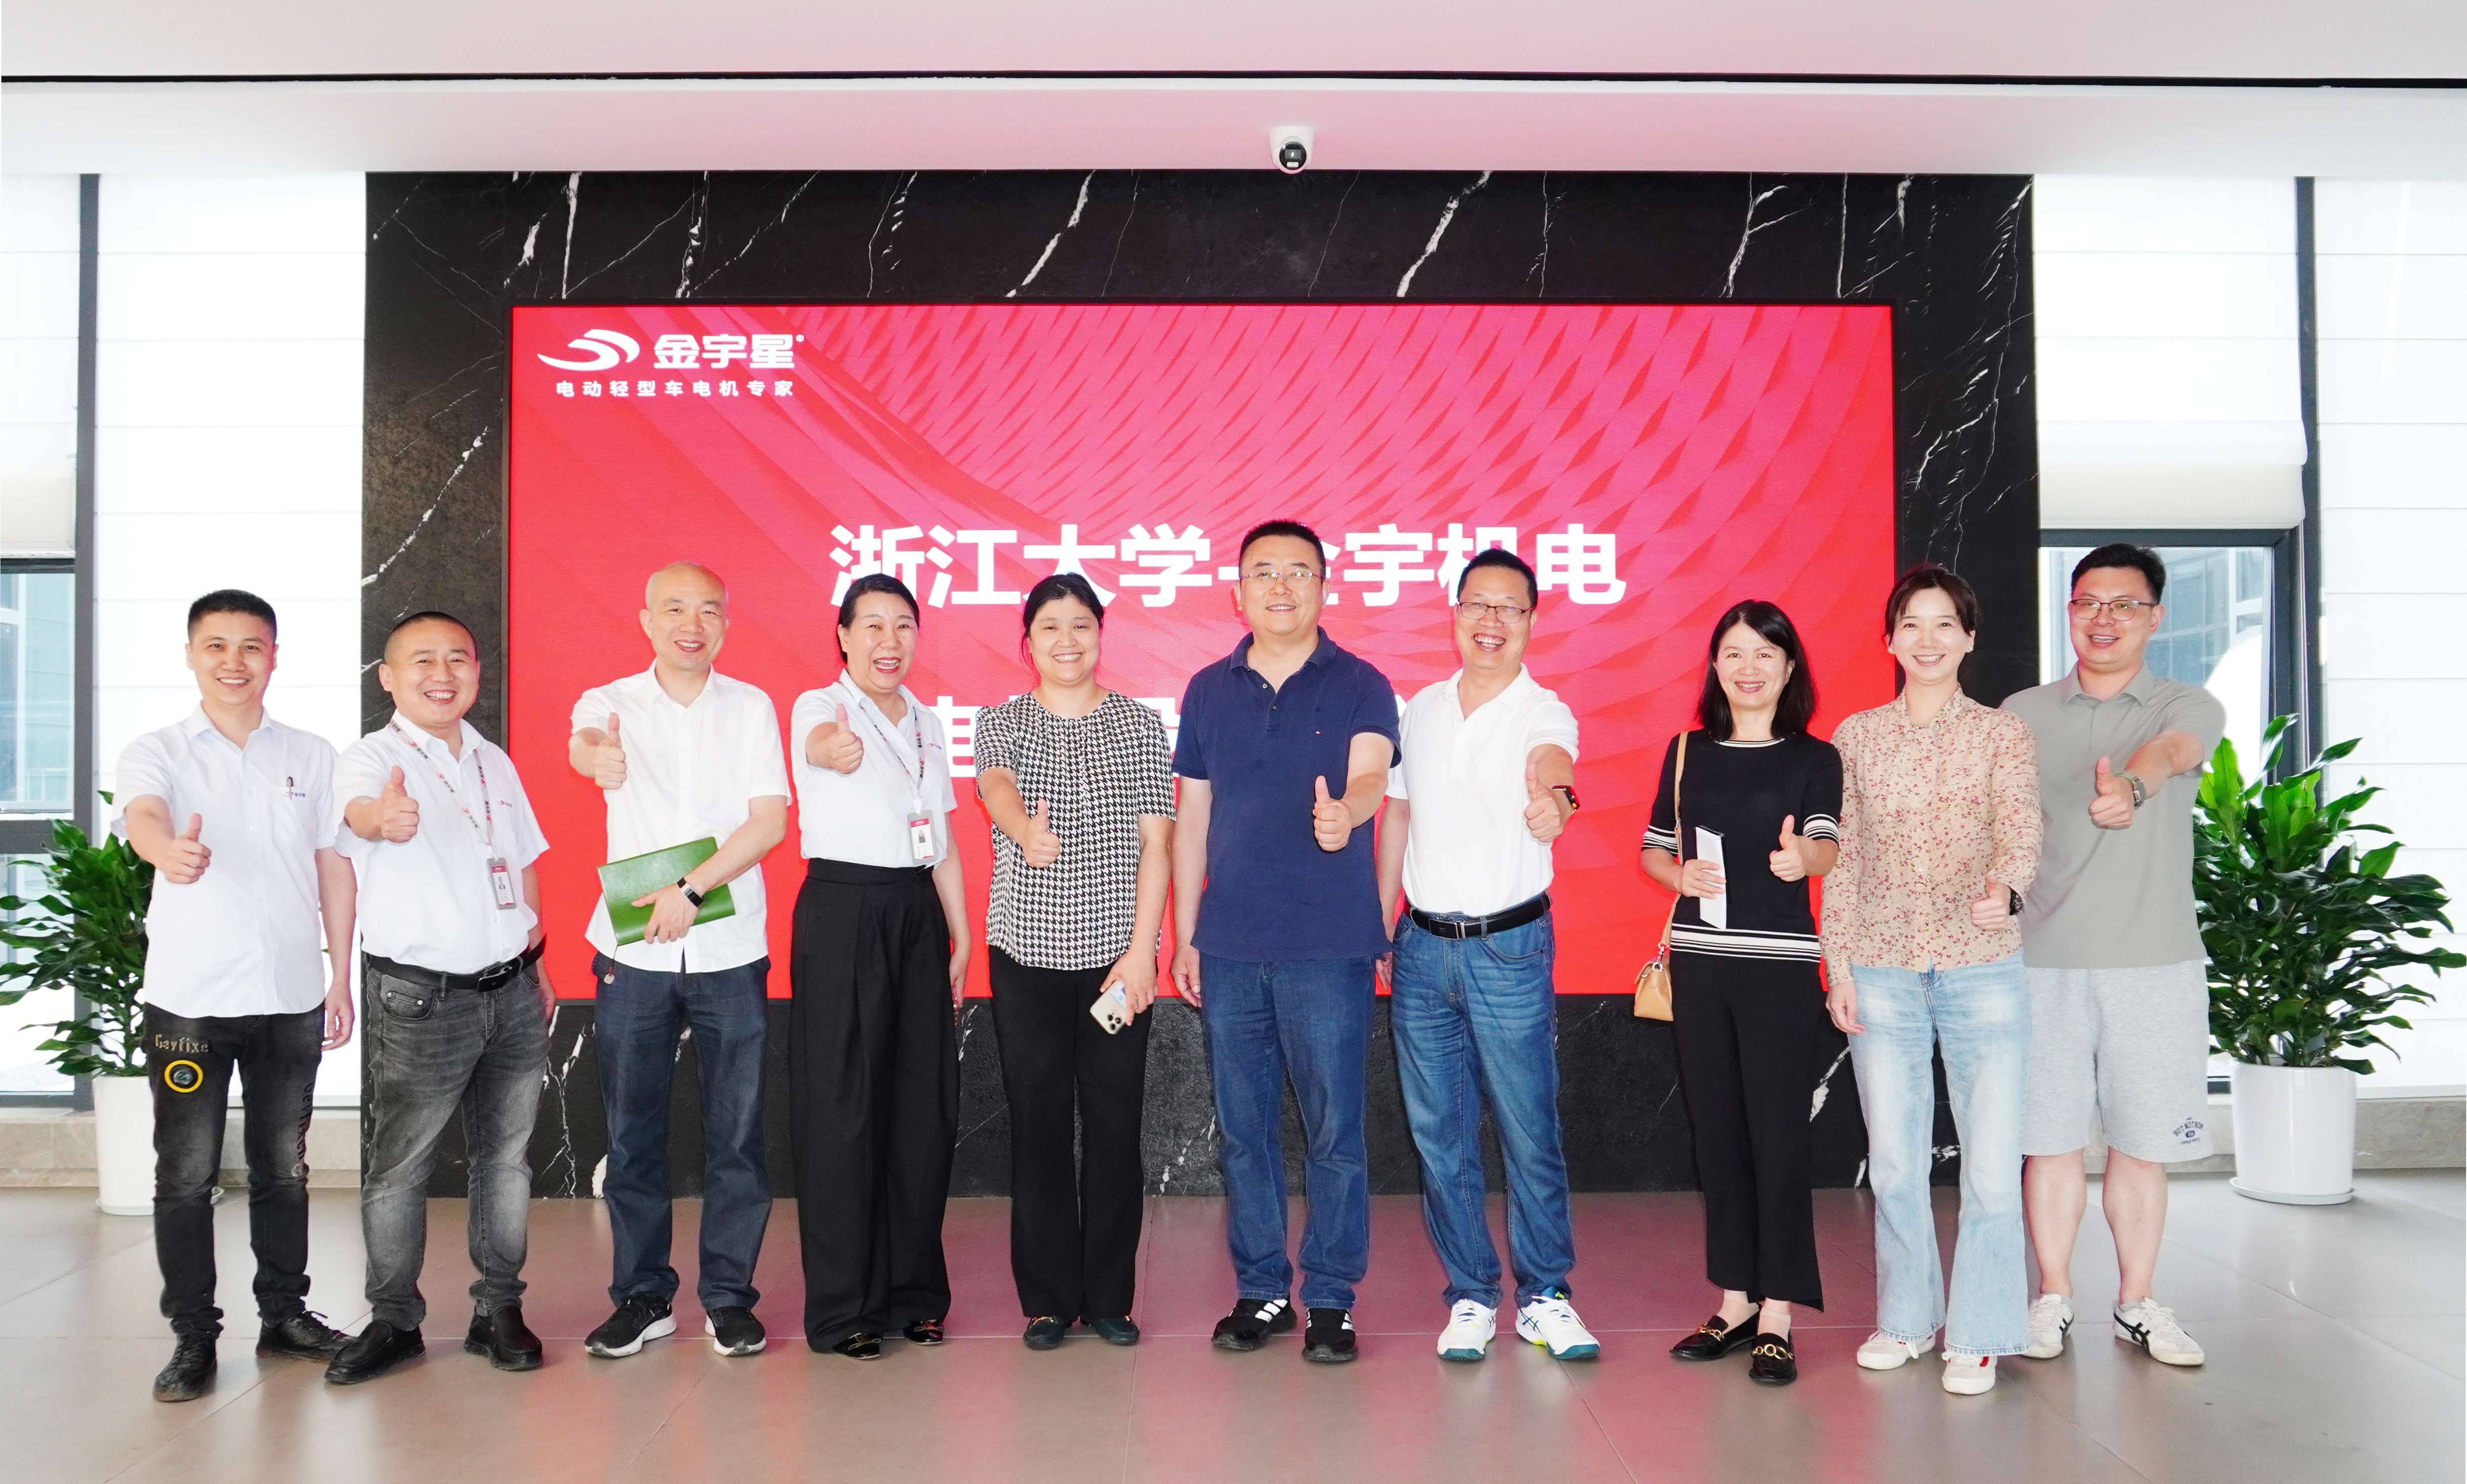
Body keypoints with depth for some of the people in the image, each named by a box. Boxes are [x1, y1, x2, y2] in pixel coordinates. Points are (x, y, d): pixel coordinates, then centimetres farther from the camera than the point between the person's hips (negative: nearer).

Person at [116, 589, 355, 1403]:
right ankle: (193, 1335, 14)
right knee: (187, 1173, 3)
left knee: (284, 1165, 12)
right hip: (188, 998, -2)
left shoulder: (312, 756, 8)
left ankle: (285, 1312, 25)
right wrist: (170, 850, -47)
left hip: (291, 996, 2)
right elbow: (141, 818, -23)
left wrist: (342, 977, 7)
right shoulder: (157, 752, 0)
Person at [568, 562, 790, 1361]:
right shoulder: (609, 703, 3)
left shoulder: (751, 708, 6)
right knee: (632, 1132, 7)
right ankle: (642, 1296, 21)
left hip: (730, 949, 0)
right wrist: (598, 759, -47)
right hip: (632, 952, 0)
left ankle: (729, 1297, 15)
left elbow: (770, 820, -3)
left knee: (737, 1133, 3)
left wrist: (692, 889, -14)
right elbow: (583, 746, -22)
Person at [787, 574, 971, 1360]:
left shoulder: (927, 723, 14)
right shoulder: (817, 707, -4)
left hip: (918, 914, 6)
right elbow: (821, 740, -31)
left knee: (925, 1102, 7)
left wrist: (961, 936, 13)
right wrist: (833, 749, -52)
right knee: (842, 1108, -4)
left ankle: (911, 1292, 20)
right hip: (842, 911, -6)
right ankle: (842, 1307, 7)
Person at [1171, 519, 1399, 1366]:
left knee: (1334, 1128, 0)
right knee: (1242, 1128, 9)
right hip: (1229, 945, 3)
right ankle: (1261, 1292, 23)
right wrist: (1185, 935, 10)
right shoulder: (1209, 691, 11)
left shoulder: (1359, 687, 1)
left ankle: (1331, 1301, 14)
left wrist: (1343, 813, -42)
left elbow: (1370, 774, -18)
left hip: (1329, 945, -3)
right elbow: (1193, 818, 13)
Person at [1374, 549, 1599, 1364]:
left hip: (1509, 947, -4)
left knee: (1530, 1133, 3)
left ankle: (1544, 1295, 21)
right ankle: (1471, 1296, 23)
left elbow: (1548, 765, -31)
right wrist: (1380, 925, 15)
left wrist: (1552, 796, -55)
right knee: (1439, 1135, 9)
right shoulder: (1420, 709, 8)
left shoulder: (1545, 714, -7)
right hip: (1423, 946, 4)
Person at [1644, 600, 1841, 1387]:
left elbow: (1828, 849, -13)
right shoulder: (1687, 752, 11)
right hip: (1699, 961, 3)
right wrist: (1682, 877, -7)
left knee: (1778, 1132, -4)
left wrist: (1802, 856, -36)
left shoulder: (1815, 758, 2)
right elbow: (1652, 849, 15)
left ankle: (1777, 1316, 3)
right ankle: (1735, 1301, 19)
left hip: (1781, 966, -3)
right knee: (1716, 1130, 8)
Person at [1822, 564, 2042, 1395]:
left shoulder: (2004, 735, 2)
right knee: (1893, 1158, 10)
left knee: (1991, 1161, -1)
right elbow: (1841, 860, 7)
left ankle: (1978, 1335, 15)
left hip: (1982, 969, -2)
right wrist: (1838, 964, 2)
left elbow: (2021, 828, -13)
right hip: (1882, 971, 2)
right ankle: (1906, 1318, 27)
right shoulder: (1857, 736, 7)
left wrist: (2002, 885, -35)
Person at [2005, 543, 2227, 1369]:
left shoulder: (2189, 709, 4)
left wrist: (2129, 787, -44)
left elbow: (2168, 753, -21)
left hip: (2155, 962, 0)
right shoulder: (2020, 716, 9)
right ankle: (2053, 1298, 18)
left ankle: (2136, 1303, 23)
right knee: (2051, 1137, 5)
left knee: (2141, 1143, 7)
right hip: (2045, 960, 1)